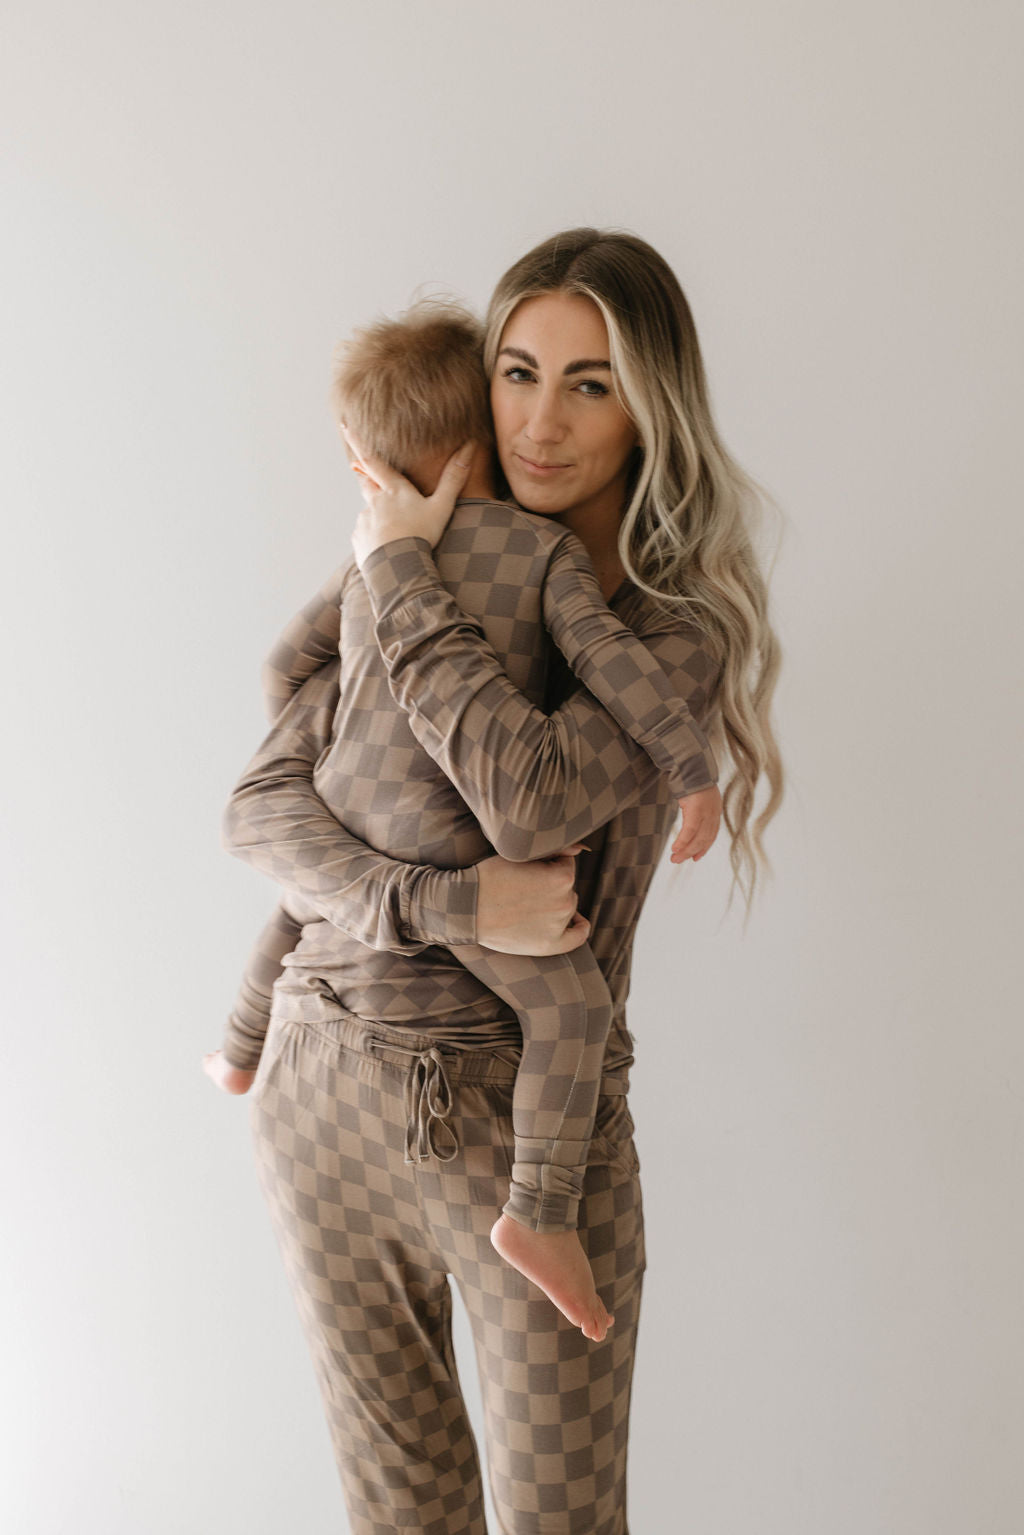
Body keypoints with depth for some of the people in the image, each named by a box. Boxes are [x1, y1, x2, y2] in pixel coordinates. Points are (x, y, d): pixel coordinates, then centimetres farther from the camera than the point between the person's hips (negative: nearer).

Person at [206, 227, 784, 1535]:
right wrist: (441, 903, -22)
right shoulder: (431, 576, 3)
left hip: (535, 1126, -3)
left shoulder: (686, 629, -8)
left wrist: (401, 572, -15)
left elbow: (529, 790, -26)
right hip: (328, 1096, 3)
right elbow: (260, 808, -5)